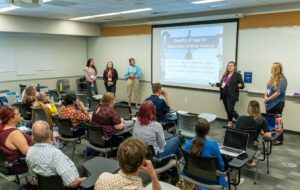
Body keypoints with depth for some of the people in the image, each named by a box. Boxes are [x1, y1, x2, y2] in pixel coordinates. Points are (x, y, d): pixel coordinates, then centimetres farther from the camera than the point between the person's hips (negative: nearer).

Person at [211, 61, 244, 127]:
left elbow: (242, 85, -6)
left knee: (231, 110, -10)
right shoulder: (225, 74, 14)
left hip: (231, 96, -7)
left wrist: (240, 85, -27)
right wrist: (216, 84, 11)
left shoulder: (237, 74, -5)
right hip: (224, 95, 7)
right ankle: (230, 123, 23)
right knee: (227, 110, 11)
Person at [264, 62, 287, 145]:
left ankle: (280, 139, 13)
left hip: (277, 103, -7)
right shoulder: (272, 78, 8)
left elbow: (278, 92, -20)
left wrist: (268, 98, -13)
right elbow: (268, 88, 12)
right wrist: (266, 96, -6)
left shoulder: (282, 79, -15)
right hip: (270, 103, 7)